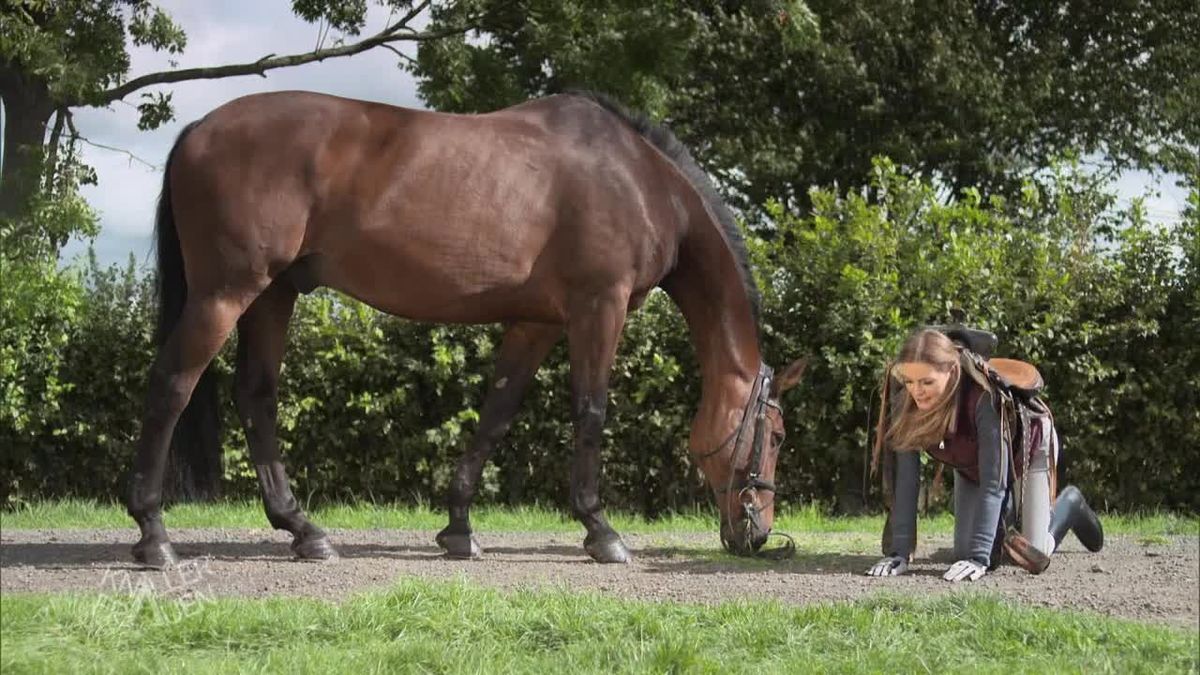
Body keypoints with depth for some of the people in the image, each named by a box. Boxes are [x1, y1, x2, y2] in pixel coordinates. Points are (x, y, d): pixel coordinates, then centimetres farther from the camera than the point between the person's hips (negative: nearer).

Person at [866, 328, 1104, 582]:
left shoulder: (984, 397, -42)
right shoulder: (905, 402, -29)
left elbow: (993, 481, -40)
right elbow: (905, 478, -27)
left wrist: (978, 557, -45)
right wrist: (899, 551, -34)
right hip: (971, 465, 4)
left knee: (1032, 559, -11)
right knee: (965, 555, -2)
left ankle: (1069, 504, 21)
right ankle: (1003, 512, 30)